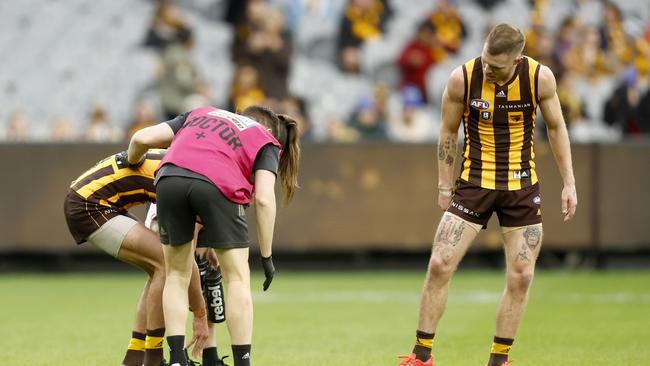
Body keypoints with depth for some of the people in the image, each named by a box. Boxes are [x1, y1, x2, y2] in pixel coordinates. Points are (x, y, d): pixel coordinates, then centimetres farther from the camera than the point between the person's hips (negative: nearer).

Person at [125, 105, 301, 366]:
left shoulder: (200, 113, 35)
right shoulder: (266, 143, 25)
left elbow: (142, 138, 24)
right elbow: (264, 199, 8)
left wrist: (132, 161, 46)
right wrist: (266, 256, 11)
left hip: (170, 177, 3)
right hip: (218, 186, -3)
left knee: (177, 276, 18)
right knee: (237, 278, 10)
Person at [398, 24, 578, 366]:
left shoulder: (540, 78, -12)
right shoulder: (462, 79, -14)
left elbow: (556, 128, 4)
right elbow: (448, 132, 1)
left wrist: (569, 183, 2)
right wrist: (444, 186, 4)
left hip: (521, 187, 1)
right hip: (474, 183, -1)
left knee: (521, 276, -2)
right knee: (439, 265, -9)